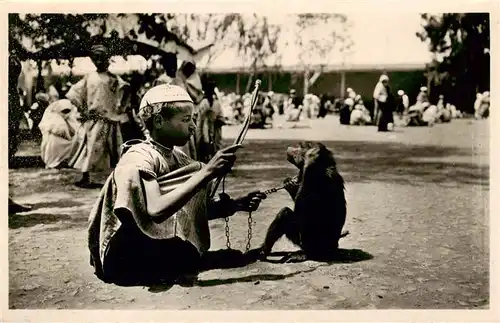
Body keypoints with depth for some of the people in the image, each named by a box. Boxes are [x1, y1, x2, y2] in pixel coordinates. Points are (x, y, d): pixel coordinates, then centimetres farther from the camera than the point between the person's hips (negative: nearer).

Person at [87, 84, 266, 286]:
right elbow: (157, 211, -38)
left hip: (157, 247, 8)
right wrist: (207, 172, -37)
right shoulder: (139, 158, -21)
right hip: (125, 258, -8)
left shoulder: (176, 157, 4)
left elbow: (199, 208, 5)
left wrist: (237, 205, -12)